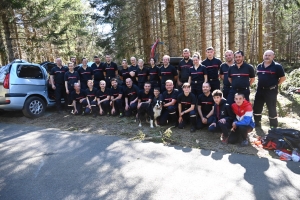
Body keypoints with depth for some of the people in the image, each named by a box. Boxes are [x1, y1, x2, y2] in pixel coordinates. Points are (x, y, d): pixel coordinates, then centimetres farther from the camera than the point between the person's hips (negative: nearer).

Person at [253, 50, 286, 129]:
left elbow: (283, 78, -4)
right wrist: (261, 83, 14)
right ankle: (257, 125, 26)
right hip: (260, 90, 6)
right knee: (256, 108, 10)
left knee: (272, 109, 3)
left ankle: (274, 127, 18)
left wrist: (275, 84, 0)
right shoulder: (259, 66, 9)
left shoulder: (277, 66, -8)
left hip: (271, 91, -5)